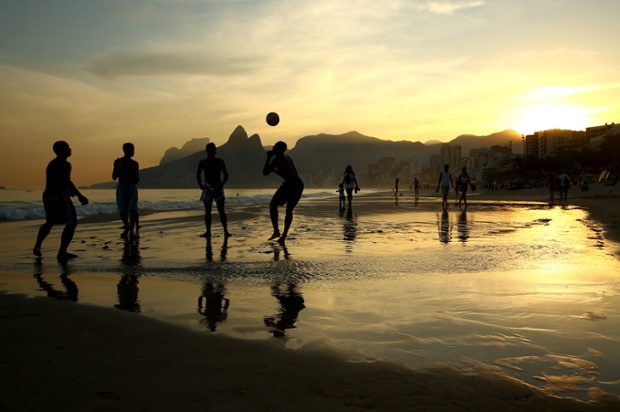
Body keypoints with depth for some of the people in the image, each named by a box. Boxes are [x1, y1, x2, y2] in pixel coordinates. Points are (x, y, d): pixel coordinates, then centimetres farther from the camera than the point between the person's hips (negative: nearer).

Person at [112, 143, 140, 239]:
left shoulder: (135, 164, 10)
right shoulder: (118, 162, 3)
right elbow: (114, 177, -1)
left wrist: (134, 173, -8)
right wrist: (120, 168, -13)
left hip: (132, 187, 1)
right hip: (121, 187, -1)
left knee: (132, 210, -11)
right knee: (122, 210, 5)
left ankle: (131, 231, -9)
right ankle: (126, 227, 29)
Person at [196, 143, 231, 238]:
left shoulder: (220, 162, 0)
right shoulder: (202, 163, 4)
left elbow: (226, 175, 5)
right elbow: (198, 175, 17)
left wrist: (222, 184, -8)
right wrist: (200, 185, 4)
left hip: (218, 186, -2)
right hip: (207, 187, 2)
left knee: (221, 210, -8)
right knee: (207, 211, 3)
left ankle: (226, 231, -6)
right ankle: (208, 232, 9)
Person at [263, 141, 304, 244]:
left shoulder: (276, 158, 4)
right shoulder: (288, 158, 28)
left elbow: (265, 172, 5)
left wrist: (268, 158, 13)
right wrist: (274, 170, 39)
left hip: (290, 183, -8)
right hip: (299, 184, 8)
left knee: (273, 204, 5)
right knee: (289, 210, 16)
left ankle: (276, 231, -6)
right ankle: (284, 235, 11)